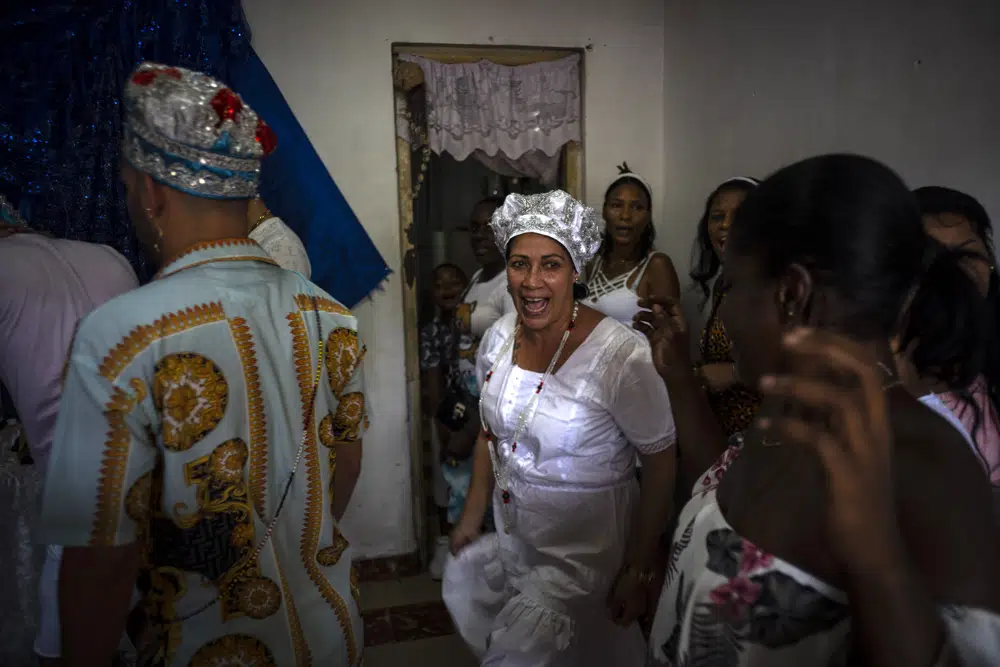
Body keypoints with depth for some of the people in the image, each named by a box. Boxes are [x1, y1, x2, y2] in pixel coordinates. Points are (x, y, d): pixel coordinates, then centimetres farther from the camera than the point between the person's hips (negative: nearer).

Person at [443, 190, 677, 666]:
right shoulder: (498, 337, -5)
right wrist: (472, 515, 13)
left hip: (583, 550, -5)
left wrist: (639, 572, -12)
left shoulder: (619, 354, -24)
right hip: (511, 533, 6)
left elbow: (660, 465, -17)